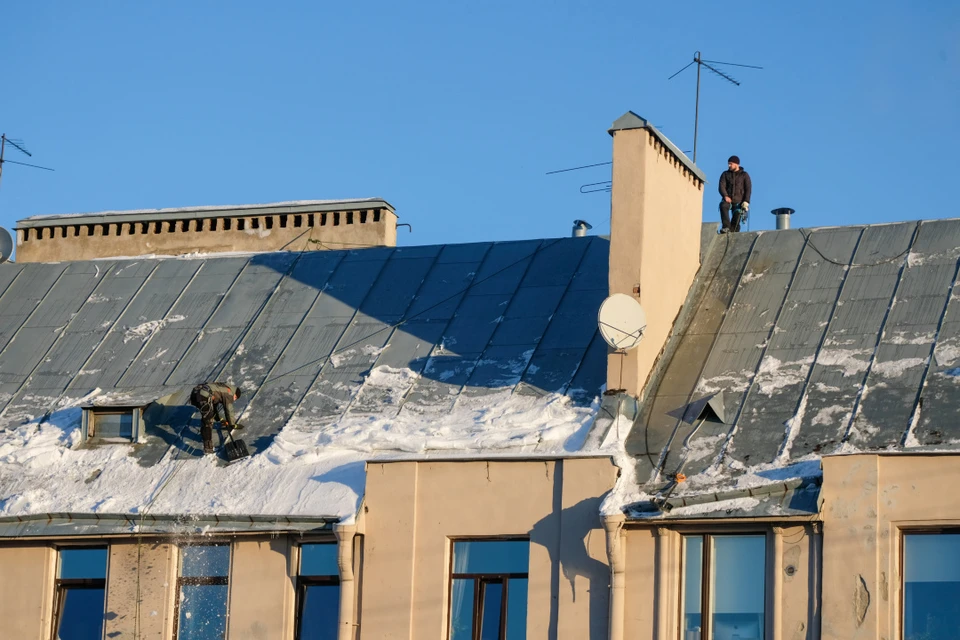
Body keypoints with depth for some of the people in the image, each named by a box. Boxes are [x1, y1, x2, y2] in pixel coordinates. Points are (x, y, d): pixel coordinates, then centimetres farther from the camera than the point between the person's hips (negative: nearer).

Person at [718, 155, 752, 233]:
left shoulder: (744, 175, 10)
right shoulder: (725, 174, 13)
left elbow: (748, 188, 3)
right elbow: (722, 186, 2)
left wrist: (746, 201, -11)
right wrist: (725, 196, -18)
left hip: (739, 201, 0)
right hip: (728, 199, 0)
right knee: (723, 206, -33)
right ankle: (726, 227, -40)